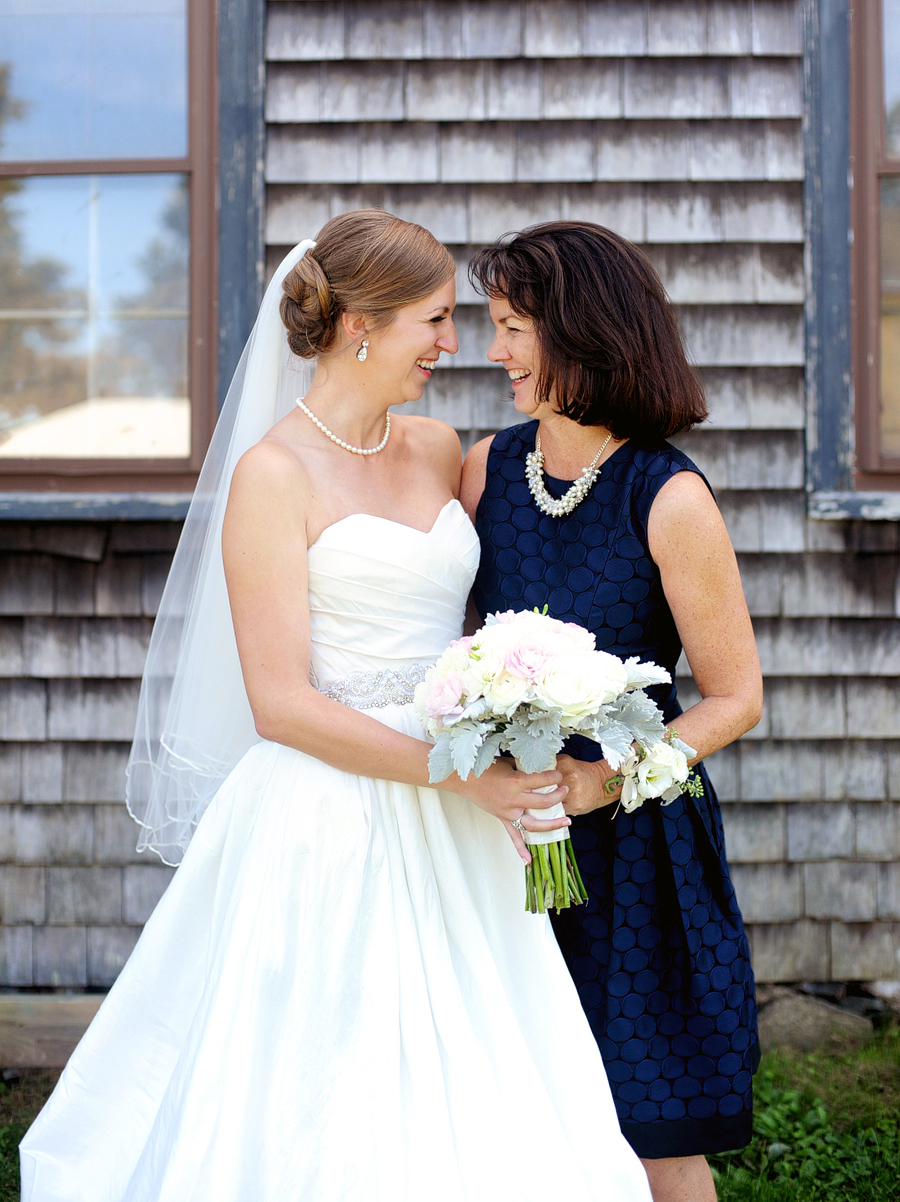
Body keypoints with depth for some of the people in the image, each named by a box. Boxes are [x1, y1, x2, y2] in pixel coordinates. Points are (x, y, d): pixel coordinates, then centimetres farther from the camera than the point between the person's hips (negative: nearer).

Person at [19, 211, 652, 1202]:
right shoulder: (273, 475, -9)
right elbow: (281, 703, -14)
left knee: (466, 1110, 8)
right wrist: (462, 773, -16)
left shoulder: (438, 452, 10)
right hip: (326, 831, -6)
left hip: (445, 839, 6)